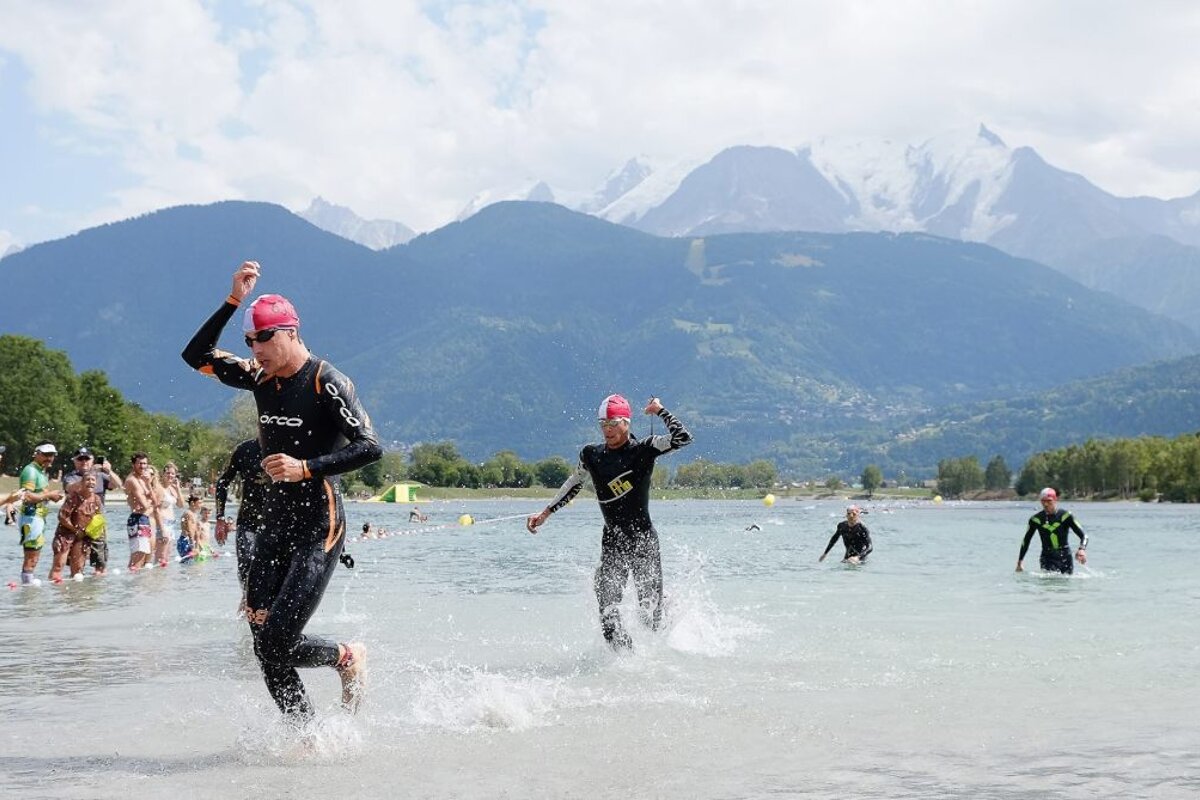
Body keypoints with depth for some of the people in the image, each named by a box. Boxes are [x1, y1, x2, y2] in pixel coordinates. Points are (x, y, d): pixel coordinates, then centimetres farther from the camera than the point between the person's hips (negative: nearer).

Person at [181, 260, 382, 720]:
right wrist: (233, 302, 4)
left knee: (279, 642, -13)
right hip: (275, 524, 7)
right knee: (262, 642, 0)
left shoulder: (327, 383, -11)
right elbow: (197, 356, 14)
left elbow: (370, 448, -17)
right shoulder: (260, 378, 9)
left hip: (319, 529, -7)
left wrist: (307, 468, -24)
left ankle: (347, 658, 15)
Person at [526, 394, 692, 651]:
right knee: (607, 608, -15)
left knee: (651, 615, -2)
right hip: (612, 542, 3)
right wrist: (545, 514, 23)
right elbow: (573, 486, 23)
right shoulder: (591, 455, 7)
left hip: (644, 539, -3)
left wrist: (661, 412, -8)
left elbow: (683, 438, -16)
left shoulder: (644, 449, -4)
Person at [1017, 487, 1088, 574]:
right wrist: (1020, 562, 8)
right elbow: (1026, 541, 10)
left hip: (1065, 557, 1)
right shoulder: (1036, 519, -2)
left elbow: (1083, 535, -7)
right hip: (1048, 558, -1)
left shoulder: (1065, 515, -5)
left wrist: (1082, 550, -27)